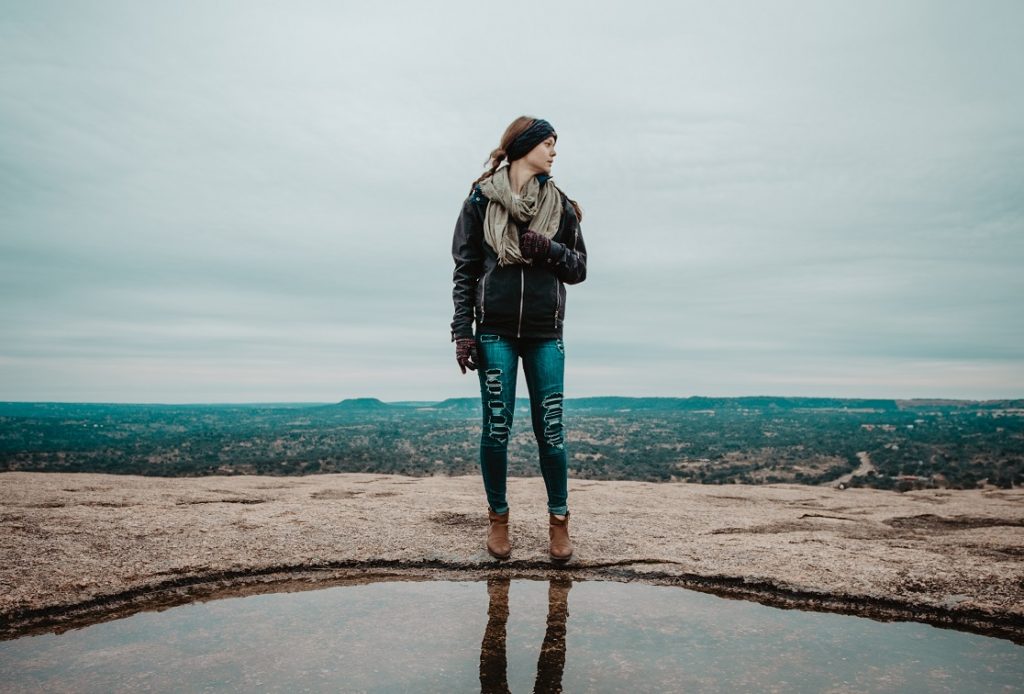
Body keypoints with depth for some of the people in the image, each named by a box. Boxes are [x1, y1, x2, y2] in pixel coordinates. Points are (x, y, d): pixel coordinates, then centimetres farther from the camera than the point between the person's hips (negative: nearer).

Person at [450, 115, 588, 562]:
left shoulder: (559, 204, 10)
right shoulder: (481, 199, 4)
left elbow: (579, 268, 11)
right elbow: (464, 269, 2)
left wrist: (549, 249, -9)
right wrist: (462, 332, -4)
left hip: (545, 333, 2)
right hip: (495, 332, -1)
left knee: (550, 429, 1)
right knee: (496, 428, 2)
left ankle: (559, 520, 17)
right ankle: (497, 517, 20)